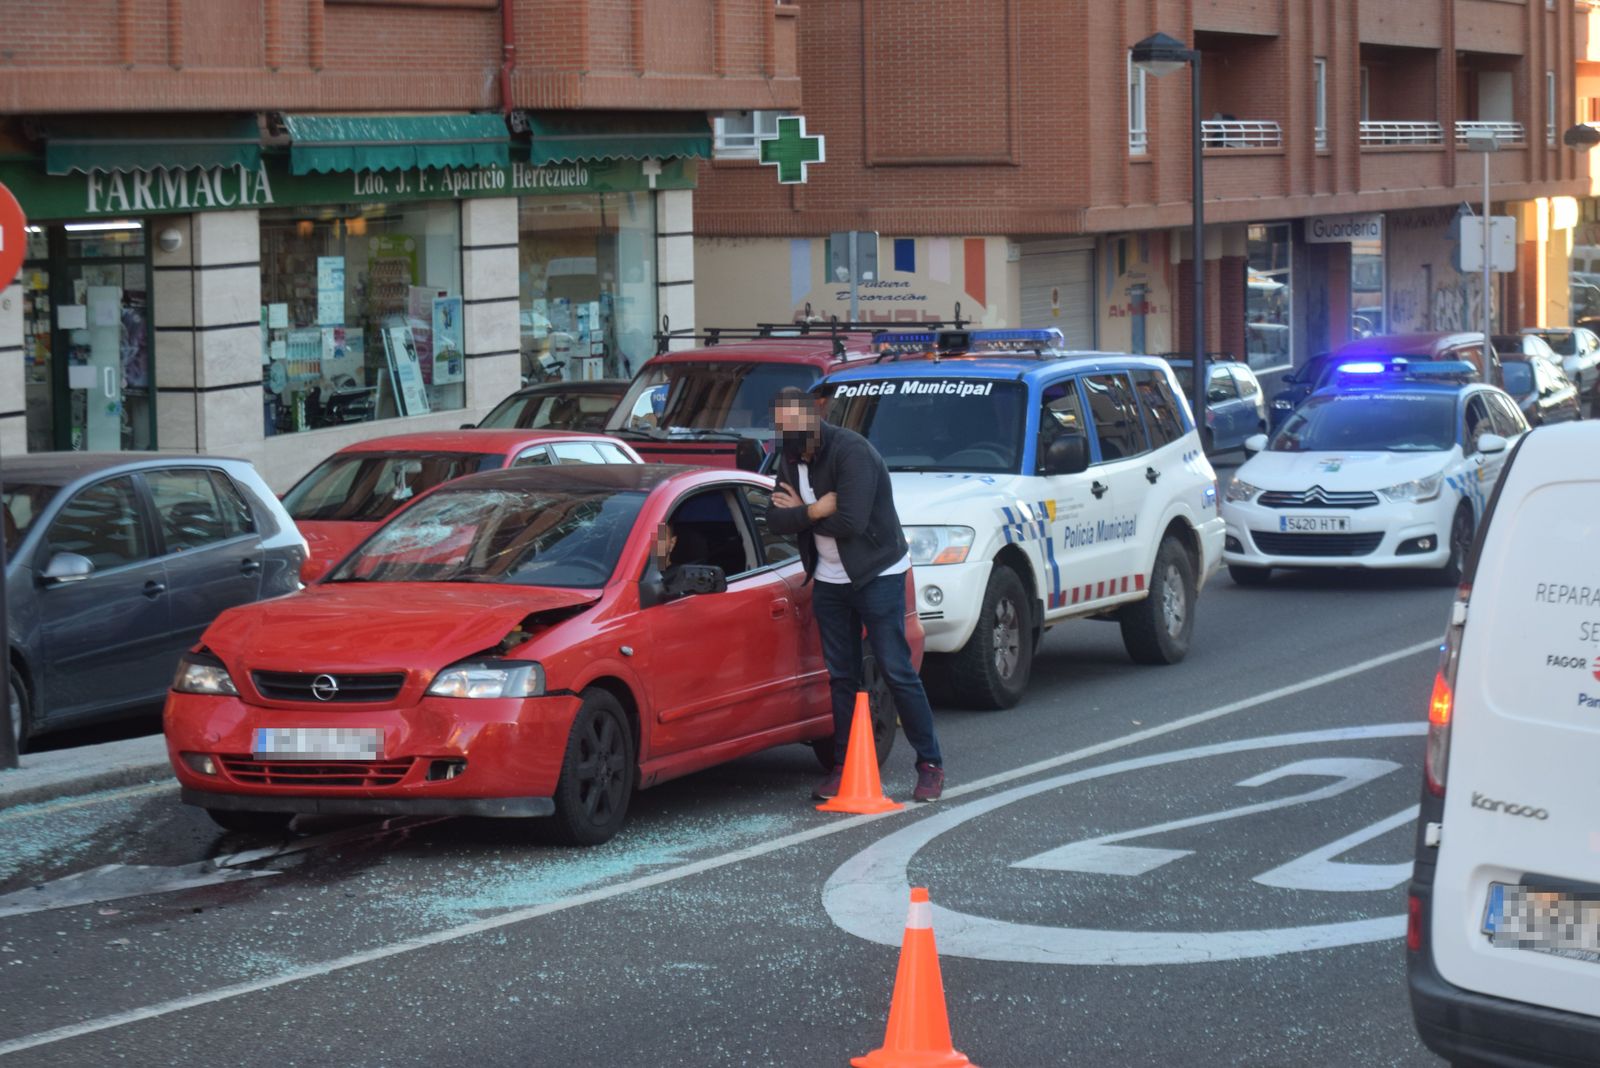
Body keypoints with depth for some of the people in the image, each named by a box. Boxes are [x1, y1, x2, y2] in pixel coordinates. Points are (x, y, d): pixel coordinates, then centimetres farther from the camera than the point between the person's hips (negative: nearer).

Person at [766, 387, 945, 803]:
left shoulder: (851, 451, -21)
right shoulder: (790, 459, 4)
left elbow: (850, 522, -29)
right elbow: (776, 520, -4)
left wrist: (799, 512, -13)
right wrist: (815, 510, -22)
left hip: (877, 575, -7)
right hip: (829, 580, 7)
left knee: (897, 671, -7)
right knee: (841, 675, 9)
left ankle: (930, 765, 0)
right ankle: (844, 765, 16)